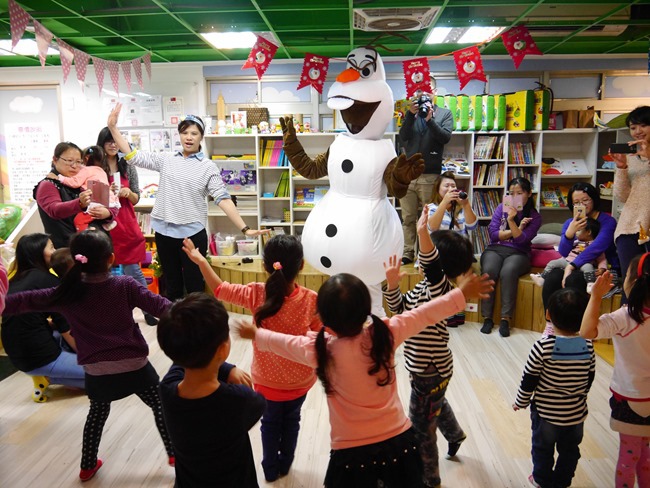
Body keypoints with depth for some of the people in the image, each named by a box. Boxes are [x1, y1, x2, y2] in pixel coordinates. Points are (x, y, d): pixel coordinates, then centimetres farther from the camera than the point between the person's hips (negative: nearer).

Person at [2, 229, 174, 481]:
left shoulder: (68, 293, -7)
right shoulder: (125, 285, -13)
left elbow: (22, 301, -2)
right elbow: (159, 306, -11)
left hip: (97, 373, 3)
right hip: (135, 367, -2)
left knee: (97, 413, 29)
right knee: (160, 405, 20)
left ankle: (88, 465, 42)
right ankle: (175, 452, 29)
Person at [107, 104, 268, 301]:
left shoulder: (208, 166, -2)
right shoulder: (165, 159, 6)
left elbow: (222, 199, -8)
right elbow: (132, 156, 7)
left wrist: (244, 228, -17)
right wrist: (113, 127, 2)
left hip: (192, 234, -3)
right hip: (164, 232, 3)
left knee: (194, 287, 7)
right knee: (172, 286, 16)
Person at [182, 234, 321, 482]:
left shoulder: (256, 294, -24)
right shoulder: (311, 299, -26)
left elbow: (220, 289, -10)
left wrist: (201, 261, -9)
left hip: (266, 380, 0)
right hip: (300, 380, 0)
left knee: (270, 421, 27)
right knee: (292, 419, 28)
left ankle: (270, 468, 43)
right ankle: (284, 464, 48)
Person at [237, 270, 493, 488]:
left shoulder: (321, 349, -19)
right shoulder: (386, 333, -16)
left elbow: (281, 342, -1)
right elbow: (426, 314, -4)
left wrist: (255, 333, 18)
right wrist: (462, 293, 10)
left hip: (352, 452, -2)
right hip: (399, 440, 2)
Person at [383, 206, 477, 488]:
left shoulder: (440, 287, -27)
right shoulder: (424, 287, 1)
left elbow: (431, 265, -48)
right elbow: (399, 307, 9)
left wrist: (423, 233, -60)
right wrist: (392, 284, -7)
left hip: (430, 372, -10)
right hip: (427, 368, 10)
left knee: (420, 428, 8)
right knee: (436, 403, 37)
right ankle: (454, 434, 67)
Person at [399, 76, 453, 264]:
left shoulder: (444, 113, 8)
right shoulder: (411, 112, 13)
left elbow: (446, 137, -6)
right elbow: (403, 137, -2)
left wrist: (430, 119, -15)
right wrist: (411, 114, -13)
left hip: (430, 175, -2)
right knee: (408, 218, 5)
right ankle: (407, 253, 12)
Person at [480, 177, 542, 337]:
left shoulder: (534, 217, 5)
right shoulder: (502, 207, 9)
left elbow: (521, 239, -10)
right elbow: (493, 233, 0)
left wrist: (511, 220, -20)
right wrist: (517, 229, -4)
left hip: (518, 253, -1)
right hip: (495, 249, 2)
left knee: (508, 272, -36)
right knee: (488, 271, -32)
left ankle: (506, 319, -30)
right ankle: (487, 318, -24)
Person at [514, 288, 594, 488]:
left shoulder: (543, 346, -24)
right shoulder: (587, 346, -12)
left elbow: (529, 380, -16)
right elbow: (589, 379, 2)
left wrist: (520, 402, 0)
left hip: (546, 412, -3)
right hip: (576, 412, 3)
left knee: (543, 448, 20)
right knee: (570, 450, 23)